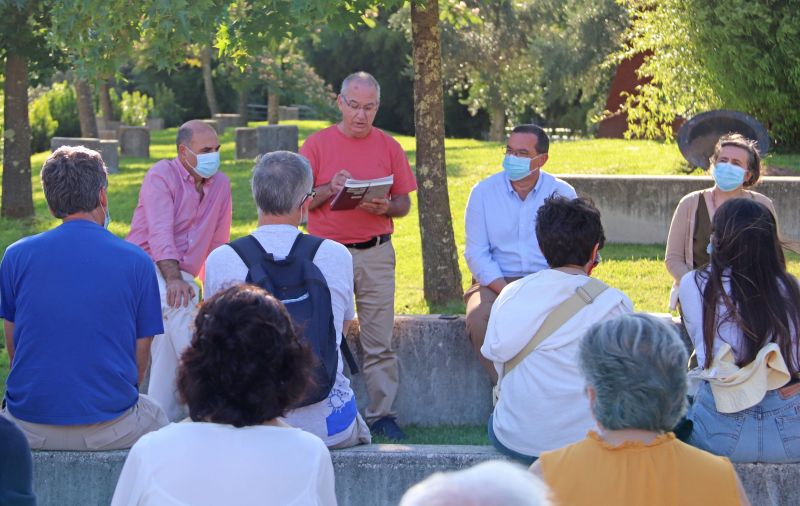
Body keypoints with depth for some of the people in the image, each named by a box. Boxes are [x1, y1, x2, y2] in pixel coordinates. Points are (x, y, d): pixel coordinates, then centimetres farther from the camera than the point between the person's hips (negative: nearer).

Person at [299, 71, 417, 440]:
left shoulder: (388, 147, 8)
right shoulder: (316, 145, 4)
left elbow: (404, 204, 10)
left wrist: (384, 207, -12)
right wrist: (329, 189, -14)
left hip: (376, 254, 1)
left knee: (379, 343, 0)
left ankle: (382, 414, 5)